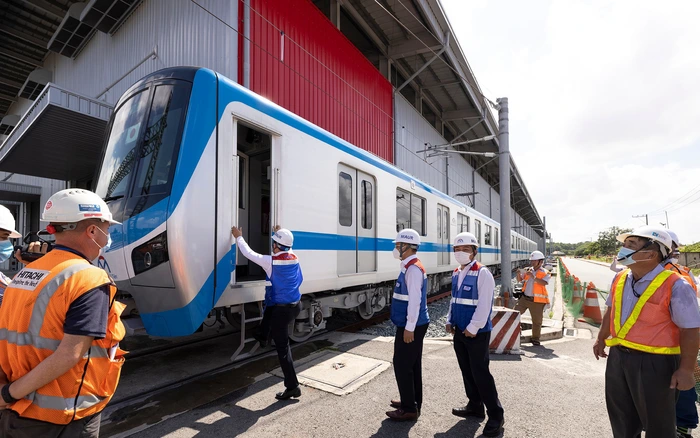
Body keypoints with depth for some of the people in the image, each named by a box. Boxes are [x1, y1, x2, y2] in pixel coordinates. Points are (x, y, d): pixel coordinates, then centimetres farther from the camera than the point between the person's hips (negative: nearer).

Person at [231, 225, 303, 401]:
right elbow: (286, 247, 28)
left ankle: (292, 387, 8)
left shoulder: (271, 261, -15)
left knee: (282, 347, 3)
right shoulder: (294, 257, 2)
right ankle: (263, 337, 52)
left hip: (282, 309, -7)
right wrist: (281, 235, 34)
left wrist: (239, 237, 10)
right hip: (296, 305, 7)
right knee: (269, 307, 35)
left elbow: (248, 253, -4)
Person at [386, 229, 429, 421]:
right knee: (412, 365, 18)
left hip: (411, 327, -10)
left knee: (402, 365, 0)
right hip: (414, 325, 10)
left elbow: (415, 301, -24)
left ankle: (409, 409, 13)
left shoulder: (413, 268, -21)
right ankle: (413, 402, 31)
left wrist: (409, 328, -22)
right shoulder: (409, 267, 10)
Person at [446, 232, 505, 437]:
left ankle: (496, 416, 14)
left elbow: (484, 305, -20)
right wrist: (450, 321, 9)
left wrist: (473, 328, -19)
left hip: (477, 333, -8)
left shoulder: (482, 273, -16)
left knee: (480, 373, -1)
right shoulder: (456, 274, 9)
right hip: (459, 331, 8)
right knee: (467, 371, 17)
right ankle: (475, 406, 33)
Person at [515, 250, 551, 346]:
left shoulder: (545, 273, -5)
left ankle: (535, 339, 24)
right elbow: (520, 279, 11)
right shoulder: (528, 270, 8)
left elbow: (544, 283, -23)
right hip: (525, 298, 4)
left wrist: (533, 276, -31)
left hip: (537, 301, -4)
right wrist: (519, 273, -9)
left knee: (537, 321, 7)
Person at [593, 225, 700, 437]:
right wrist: (601, 339, 21)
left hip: (655, 362, -6)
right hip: (618, 356, 6)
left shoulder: (675, 286, -18)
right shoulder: (619, 279, 2)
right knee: (622, 418, 22)